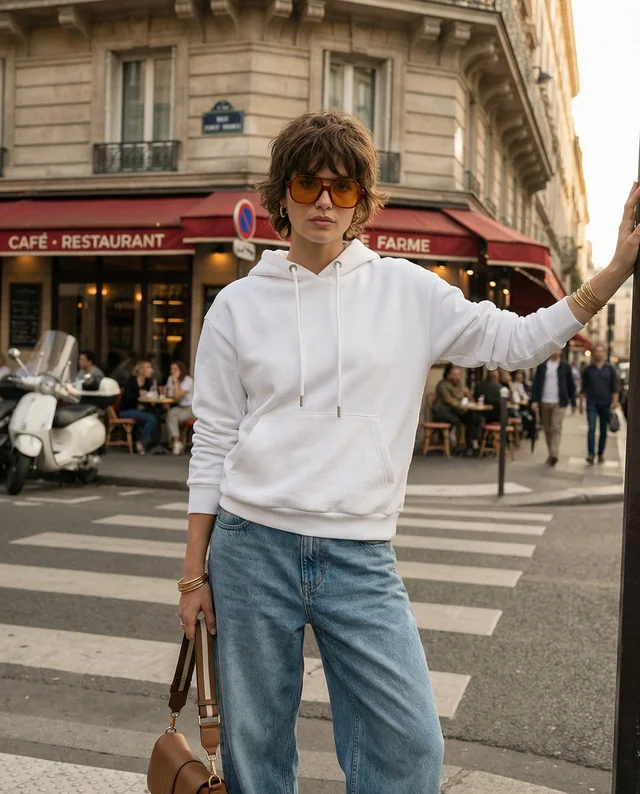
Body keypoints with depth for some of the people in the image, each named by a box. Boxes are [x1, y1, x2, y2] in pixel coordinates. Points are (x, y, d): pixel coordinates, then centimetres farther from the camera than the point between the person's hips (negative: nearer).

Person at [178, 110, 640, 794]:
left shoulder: (406, 291, 5)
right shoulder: (238, 305, 5)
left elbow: (518, 340, 7)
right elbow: (212, 444, 5)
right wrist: (194, 573, 4)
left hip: (361, 557, 0)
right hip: (251, 548, 0)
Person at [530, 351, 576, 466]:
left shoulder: (565, 366, 5)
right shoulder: (542, 365, 6)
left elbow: (571, 385, 9)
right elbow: (536, 383, 4)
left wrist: (573, 403, 8)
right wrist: (534, 400, -6)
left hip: (559, 403, -2)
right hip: (544, 402, 2)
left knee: (556, 428, -13)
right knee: (547, 429, 8)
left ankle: (554, 455, -20)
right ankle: (550, 453, 18)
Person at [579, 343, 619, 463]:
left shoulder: (610, 369, 5)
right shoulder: (588, 369, 6)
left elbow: (615, 387, 3)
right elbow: (583, 388, 10)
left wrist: (615, 401, -9)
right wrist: (581, 403, 7)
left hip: (605, 404, 1)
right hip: (592, 404, -1)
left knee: (603, 430, 7)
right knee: (591, 429, -12)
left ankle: (601, 454, 18)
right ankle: (591, 454, -17)